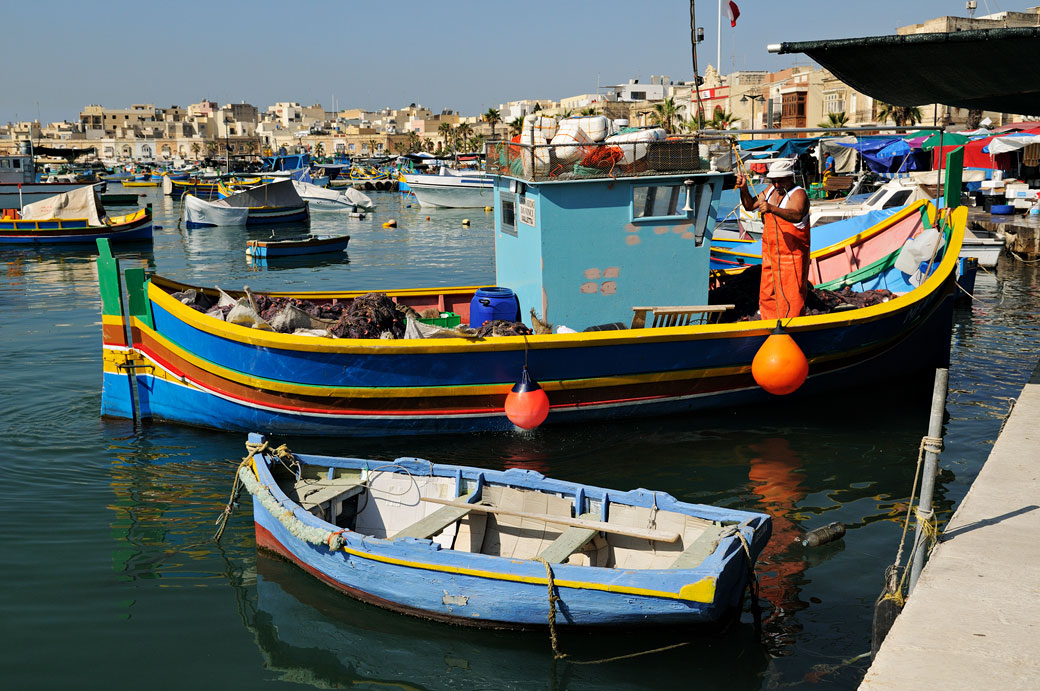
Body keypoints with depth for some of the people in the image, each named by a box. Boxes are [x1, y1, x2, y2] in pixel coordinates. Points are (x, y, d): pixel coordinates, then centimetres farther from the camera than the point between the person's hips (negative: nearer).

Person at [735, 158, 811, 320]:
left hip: (792, 255, -7)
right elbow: (750, 206, 18)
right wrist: (744, 189, -1)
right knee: (767, 293, 14)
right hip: (770, 253, 8)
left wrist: (772, 209, -53)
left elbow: (797, 216, -37)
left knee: (791, 293, -3)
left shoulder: (798, 194, -16)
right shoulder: (771, 190, 9)